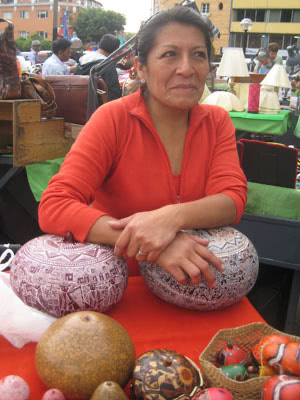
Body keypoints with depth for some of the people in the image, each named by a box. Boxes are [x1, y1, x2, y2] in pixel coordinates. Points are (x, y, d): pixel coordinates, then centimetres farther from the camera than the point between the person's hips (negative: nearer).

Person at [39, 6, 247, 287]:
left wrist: (172, 217, -32)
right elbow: (53, 208, -21)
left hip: (190, 283, 5)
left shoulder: (217, 122, 0)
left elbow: (234, 199, -11)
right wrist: (148, 243, -33)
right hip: (117, 283, -4)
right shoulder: (113, 119, -12)